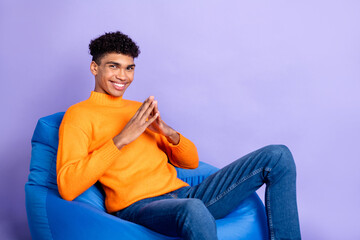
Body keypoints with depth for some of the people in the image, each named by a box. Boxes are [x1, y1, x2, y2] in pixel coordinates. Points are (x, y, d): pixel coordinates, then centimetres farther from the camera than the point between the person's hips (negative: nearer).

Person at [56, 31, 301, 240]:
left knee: (278, 156, -3)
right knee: (194, 210, -44)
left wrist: (168, 132, -2)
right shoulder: (79, 114, 5)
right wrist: (121, 139, -15)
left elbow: (191, 161, 20)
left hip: (183, 194, 7)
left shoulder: (140, 110, 23)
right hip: (137, 205, -6)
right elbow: (67, 188, -11)